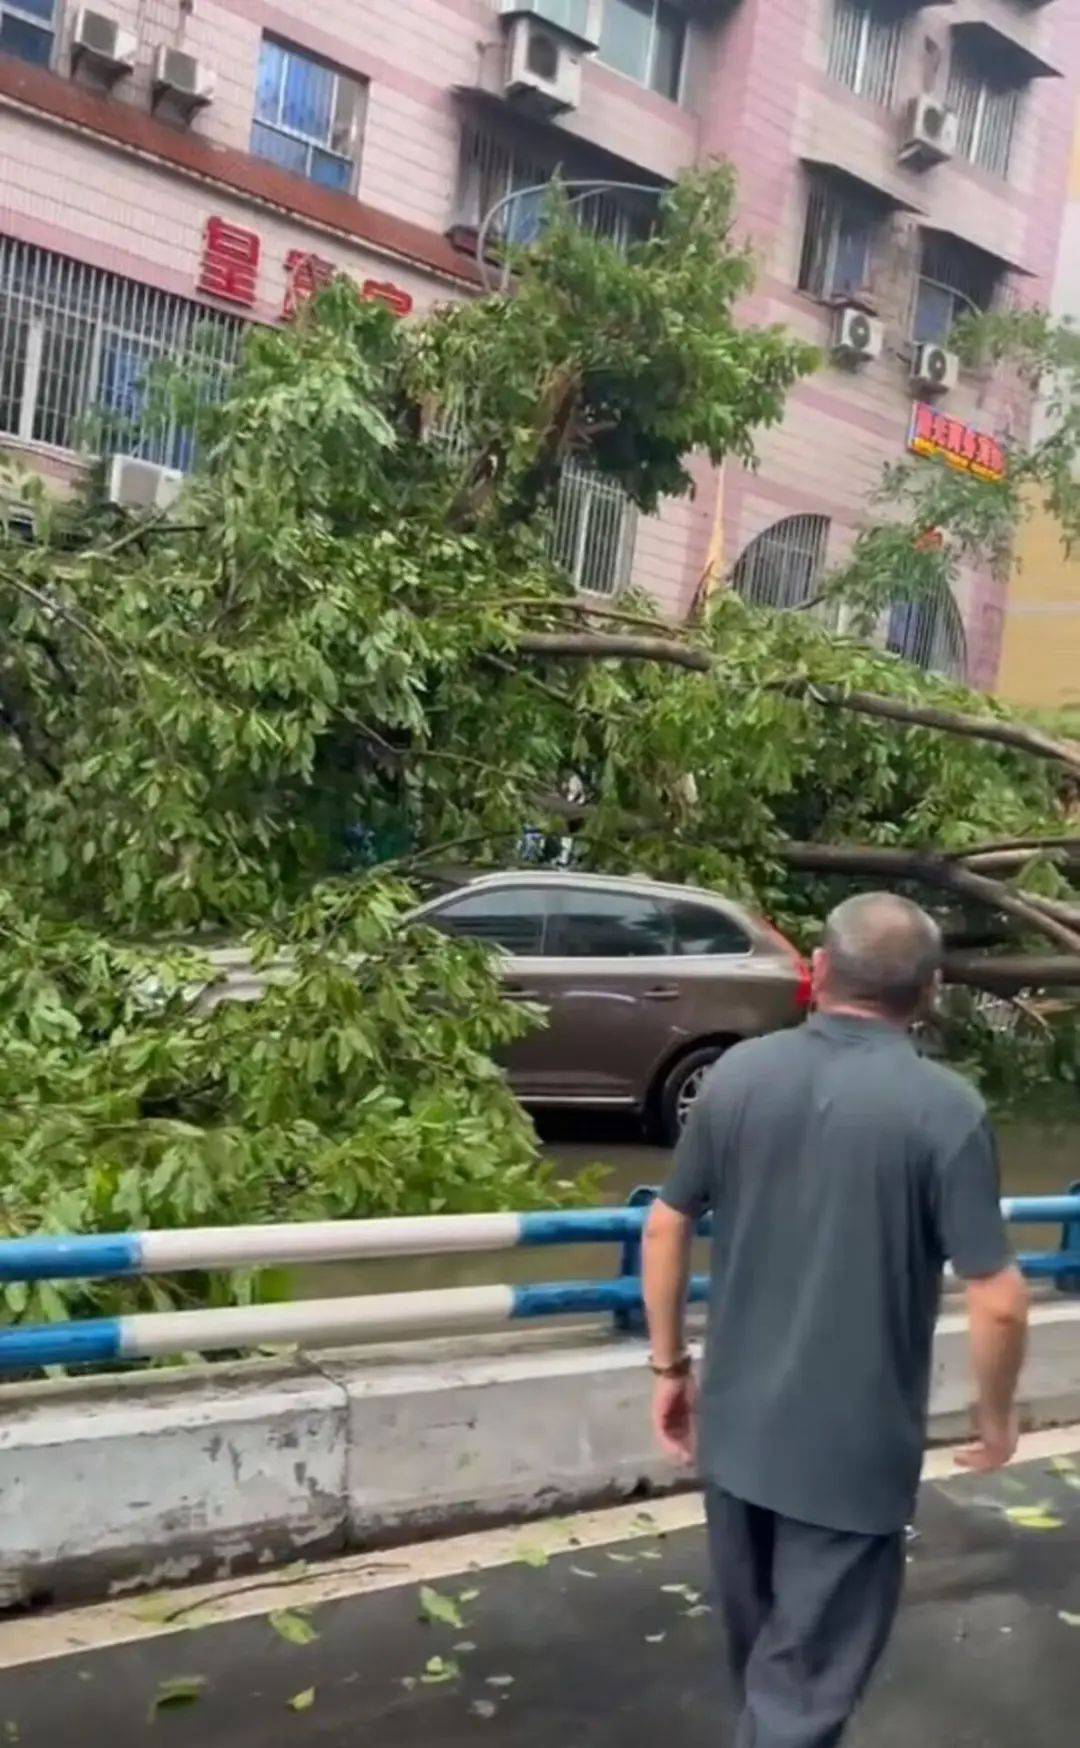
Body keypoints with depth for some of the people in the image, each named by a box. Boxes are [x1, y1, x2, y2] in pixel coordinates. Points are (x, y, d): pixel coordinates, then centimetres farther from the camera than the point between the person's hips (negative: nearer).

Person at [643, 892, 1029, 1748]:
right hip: (854, 1447, -4)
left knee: (760, 1641, 26)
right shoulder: (947, 1109, -17)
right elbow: (998, 1302, -16)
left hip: (737, 1423, 5)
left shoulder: (737, 1074, -4)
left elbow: (665, 1230, 2)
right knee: (806, 1677, 9)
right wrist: (996, 1415, 2)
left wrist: (670, 1366, 13)